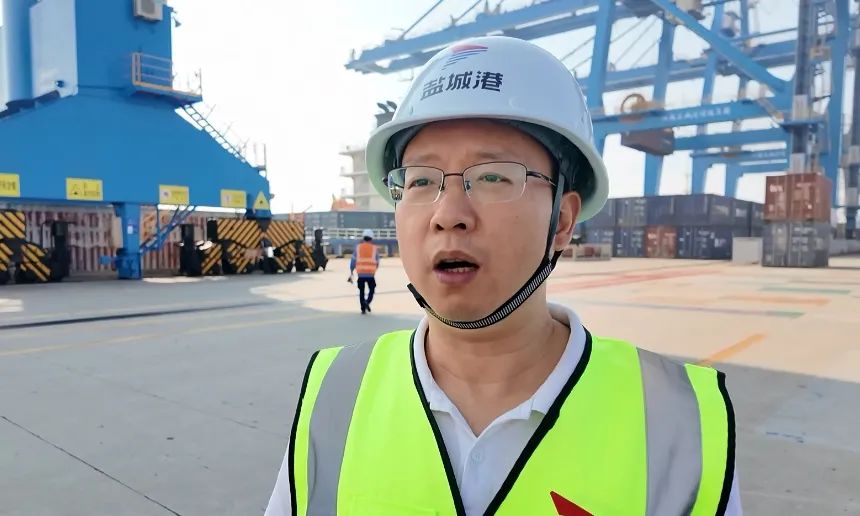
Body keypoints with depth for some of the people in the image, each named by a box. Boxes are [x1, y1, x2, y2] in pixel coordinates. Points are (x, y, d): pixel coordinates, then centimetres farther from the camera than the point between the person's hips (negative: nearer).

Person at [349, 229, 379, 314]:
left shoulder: (358, 247, 6)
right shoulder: (375, 248, 4)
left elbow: (353, 261, 5)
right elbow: (377, 262, 7)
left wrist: (351, 274, 10)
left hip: (360, 273, 1)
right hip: (370, 274, -1)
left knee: (361, 291, 15)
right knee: (371, 290, 14)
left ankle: (363, 308, 15)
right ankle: (367, 301, -11)